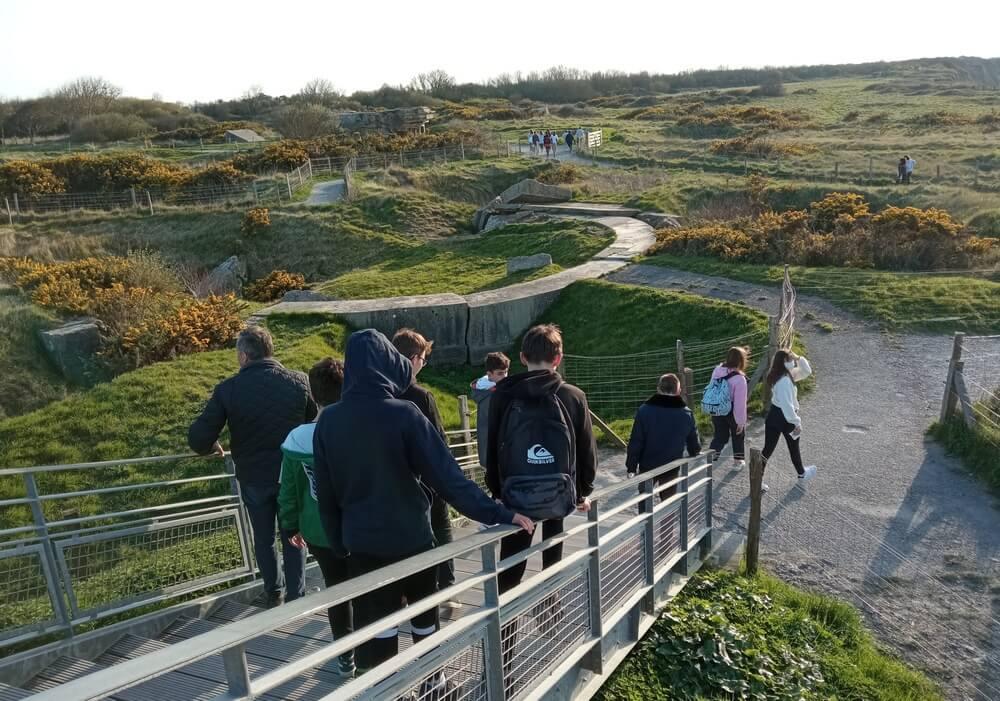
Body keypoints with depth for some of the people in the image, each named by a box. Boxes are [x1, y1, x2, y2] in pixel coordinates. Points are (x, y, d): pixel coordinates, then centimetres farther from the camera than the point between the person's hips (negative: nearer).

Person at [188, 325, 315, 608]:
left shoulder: (228, 389, -13)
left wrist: (211, 447, 10)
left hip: (253, 478, 0)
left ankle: (274, 594, 31)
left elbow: (198, 439, -13)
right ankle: (295, 597, 19)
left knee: (263, 538, 19)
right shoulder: (299, 382, -11)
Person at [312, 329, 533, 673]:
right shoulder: (403, 414, -18)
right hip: (410, 538, -2)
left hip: (362, 543, 2)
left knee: (376, 628, 13)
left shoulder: (328, 420, -6)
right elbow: (447, 476, -20)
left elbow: (326, 493, 1)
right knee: (424, 618, 20)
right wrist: (498, 513, -15)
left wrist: (338, 542, 13)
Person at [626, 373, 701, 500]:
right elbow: (694, 443, 7)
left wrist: (631, 467, -4)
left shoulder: (644, 410, -13)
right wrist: (695, 454, 29)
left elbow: (635, 442, -12)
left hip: (647, 466, -1)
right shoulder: (686, 414, -6)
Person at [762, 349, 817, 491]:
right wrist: (796, 423, -25)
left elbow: (807, 371, 13)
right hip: (786, 417, -8)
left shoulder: (788, 374, 4)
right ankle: (802, 474, 44)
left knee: (767, 449, 8)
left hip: (773, 415, 8)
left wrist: (799, 358, -1)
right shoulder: (785, 380, -26)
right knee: (794, 448, 19)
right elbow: (787, 404, -29)